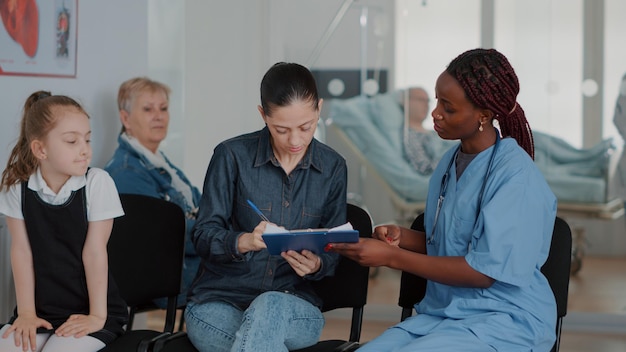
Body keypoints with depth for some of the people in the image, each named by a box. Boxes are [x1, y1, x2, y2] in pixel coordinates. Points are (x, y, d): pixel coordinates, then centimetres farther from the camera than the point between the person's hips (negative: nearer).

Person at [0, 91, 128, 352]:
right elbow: (21, 251, -4)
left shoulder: (97, 182, -12)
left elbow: (94, 252, -11)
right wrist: (26, 312, -4)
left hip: (86, 310, -2)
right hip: (41, 310, 3)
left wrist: (97, 315, -9)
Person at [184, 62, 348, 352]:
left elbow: (333, 252, 8)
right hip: (220, 298, -1)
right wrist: (245, 241, -25)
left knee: (269, 307, -37)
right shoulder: (232, 155, -4)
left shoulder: (333, 168, 4)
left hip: (293, 307, 2)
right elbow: (204, 236, -3)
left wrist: (315, 264, -16)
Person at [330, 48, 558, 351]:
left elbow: (484, 271, -18)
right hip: (442, 312, 7)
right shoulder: (451, 162, 10)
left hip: (503, 322, -7)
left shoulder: (515, 176, -16)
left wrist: (391, 256, -18)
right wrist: (401, 237, -1)